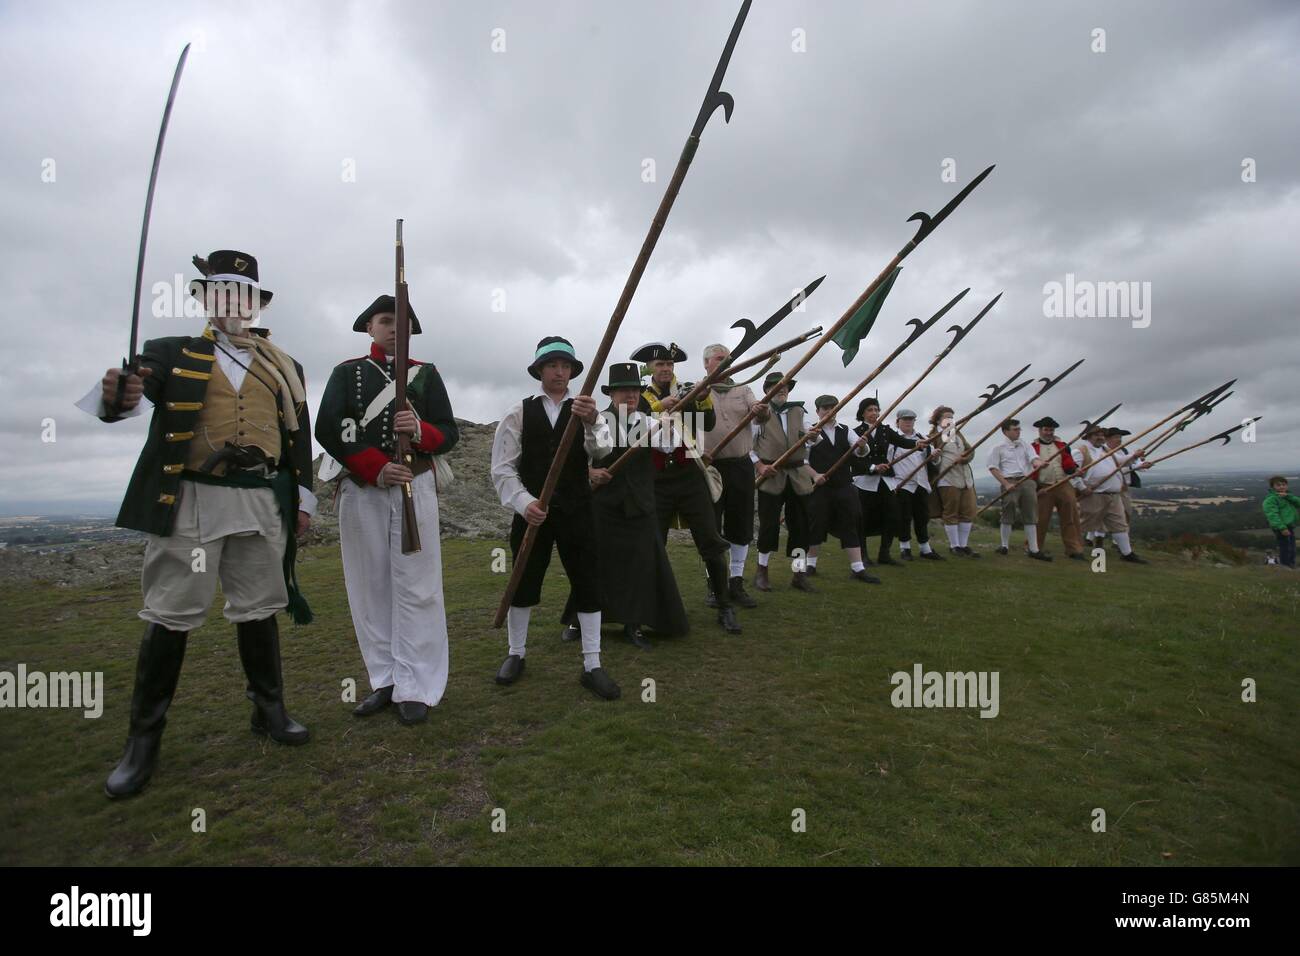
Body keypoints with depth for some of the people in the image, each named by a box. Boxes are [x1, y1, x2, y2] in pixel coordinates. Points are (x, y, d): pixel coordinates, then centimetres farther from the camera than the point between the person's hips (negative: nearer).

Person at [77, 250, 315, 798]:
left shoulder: (284, 367, 14)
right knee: (170, 615, 1)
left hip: (261, 502, 2)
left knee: (259, 609, 10)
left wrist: (303, 499, 10)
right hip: (189, 501, -2)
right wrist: (115, 397, -35)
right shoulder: (172, 354, 6)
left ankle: (269, 710, 24)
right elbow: (123, 396, -11)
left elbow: (299, 438, 15)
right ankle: (144, 740, 13)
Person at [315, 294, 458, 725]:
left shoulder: (426, 373, 11)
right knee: (370, 587, 5)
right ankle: (385, 680, 16)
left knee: (416, 588, -3)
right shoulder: (346, 372, 10)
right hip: (361, 491, 1)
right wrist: (377, 469, -14)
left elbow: (449, 433, 5)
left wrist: (420, 430, -18)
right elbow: (328, 430, -1)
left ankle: (416, 688, 3)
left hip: (416, 488, -1)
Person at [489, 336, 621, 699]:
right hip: (531, 511, 0)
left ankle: (592, 666, 11)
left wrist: (592, 422, -38)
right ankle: (516, 654, 30)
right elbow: (502, 468, -3)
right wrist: (523, 502, -19)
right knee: (523, 584, 11)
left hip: (576, 512, 0)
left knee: (588, 584, 1)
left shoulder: (584, 409, 2)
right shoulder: (519, 413, 1)